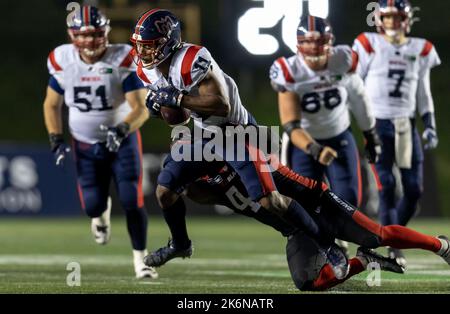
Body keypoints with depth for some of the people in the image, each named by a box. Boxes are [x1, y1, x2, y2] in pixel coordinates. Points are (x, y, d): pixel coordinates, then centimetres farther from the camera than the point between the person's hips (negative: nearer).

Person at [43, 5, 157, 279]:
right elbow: (52, 105, 4)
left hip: (123, 140, -2)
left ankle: (140, 259, 7)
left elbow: (141, 108, -20)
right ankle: (102, 211, 35)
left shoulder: (123, 59, -19)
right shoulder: (63, 61, -10)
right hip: (85, 144, 2)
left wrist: (122, 130, -38)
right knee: (92, 205, -6)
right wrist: (57, 141, -7)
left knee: (132, 201, -11)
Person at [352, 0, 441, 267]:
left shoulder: (421, 50, 8)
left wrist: (430, 126, 6)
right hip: (378, 124, -4)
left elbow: (424, 95, 14)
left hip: (406, 125, 4)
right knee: (386, 185, -10)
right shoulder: (368, 46, -2)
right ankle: (391, 247, -3)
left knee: (414, 189, -1)